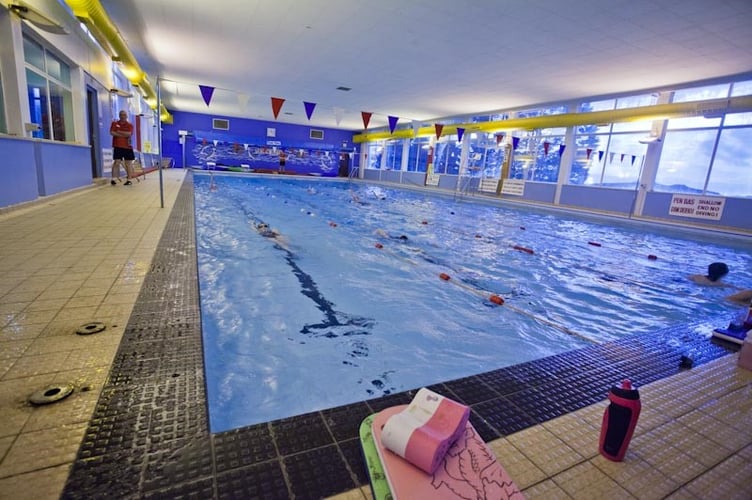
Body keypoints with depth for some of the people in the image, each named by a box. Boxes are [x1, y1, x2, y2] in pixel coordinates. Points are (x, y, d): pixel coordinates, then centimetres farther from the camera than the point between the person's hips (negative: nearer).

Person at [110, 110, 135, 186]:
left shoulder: (129, 125, 6)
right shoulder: (114, 123, 9)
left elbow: (129, 134, -10)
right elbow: (112, 132, -5)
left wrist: (119, 132, -5)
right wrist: (124, 135, -10)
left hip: (127, 147, 0)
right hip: (117, 146, 0)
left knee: (128, 163, 1)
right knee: (116, 162, -5)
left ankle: (129, 180, 7)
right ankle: (113, 179, -4)